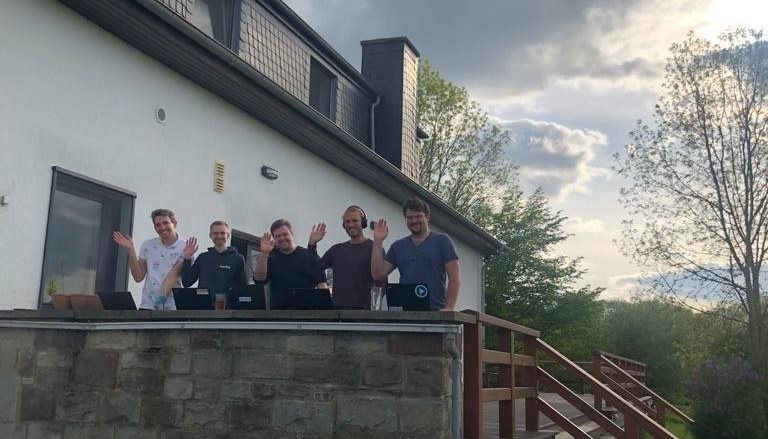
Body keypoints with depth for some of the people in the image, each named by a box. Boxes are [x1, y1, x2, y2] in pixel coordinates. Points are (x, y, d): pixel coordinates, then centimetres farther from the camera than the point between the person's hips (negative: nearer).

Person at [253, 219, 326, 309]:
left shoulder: (309, 255, 7)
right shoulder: (271, 258, 13)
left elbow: (321, 282, 2)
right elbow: (259, 278, -2)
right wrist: (264, 253, -12)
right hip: (278, 309, 2)